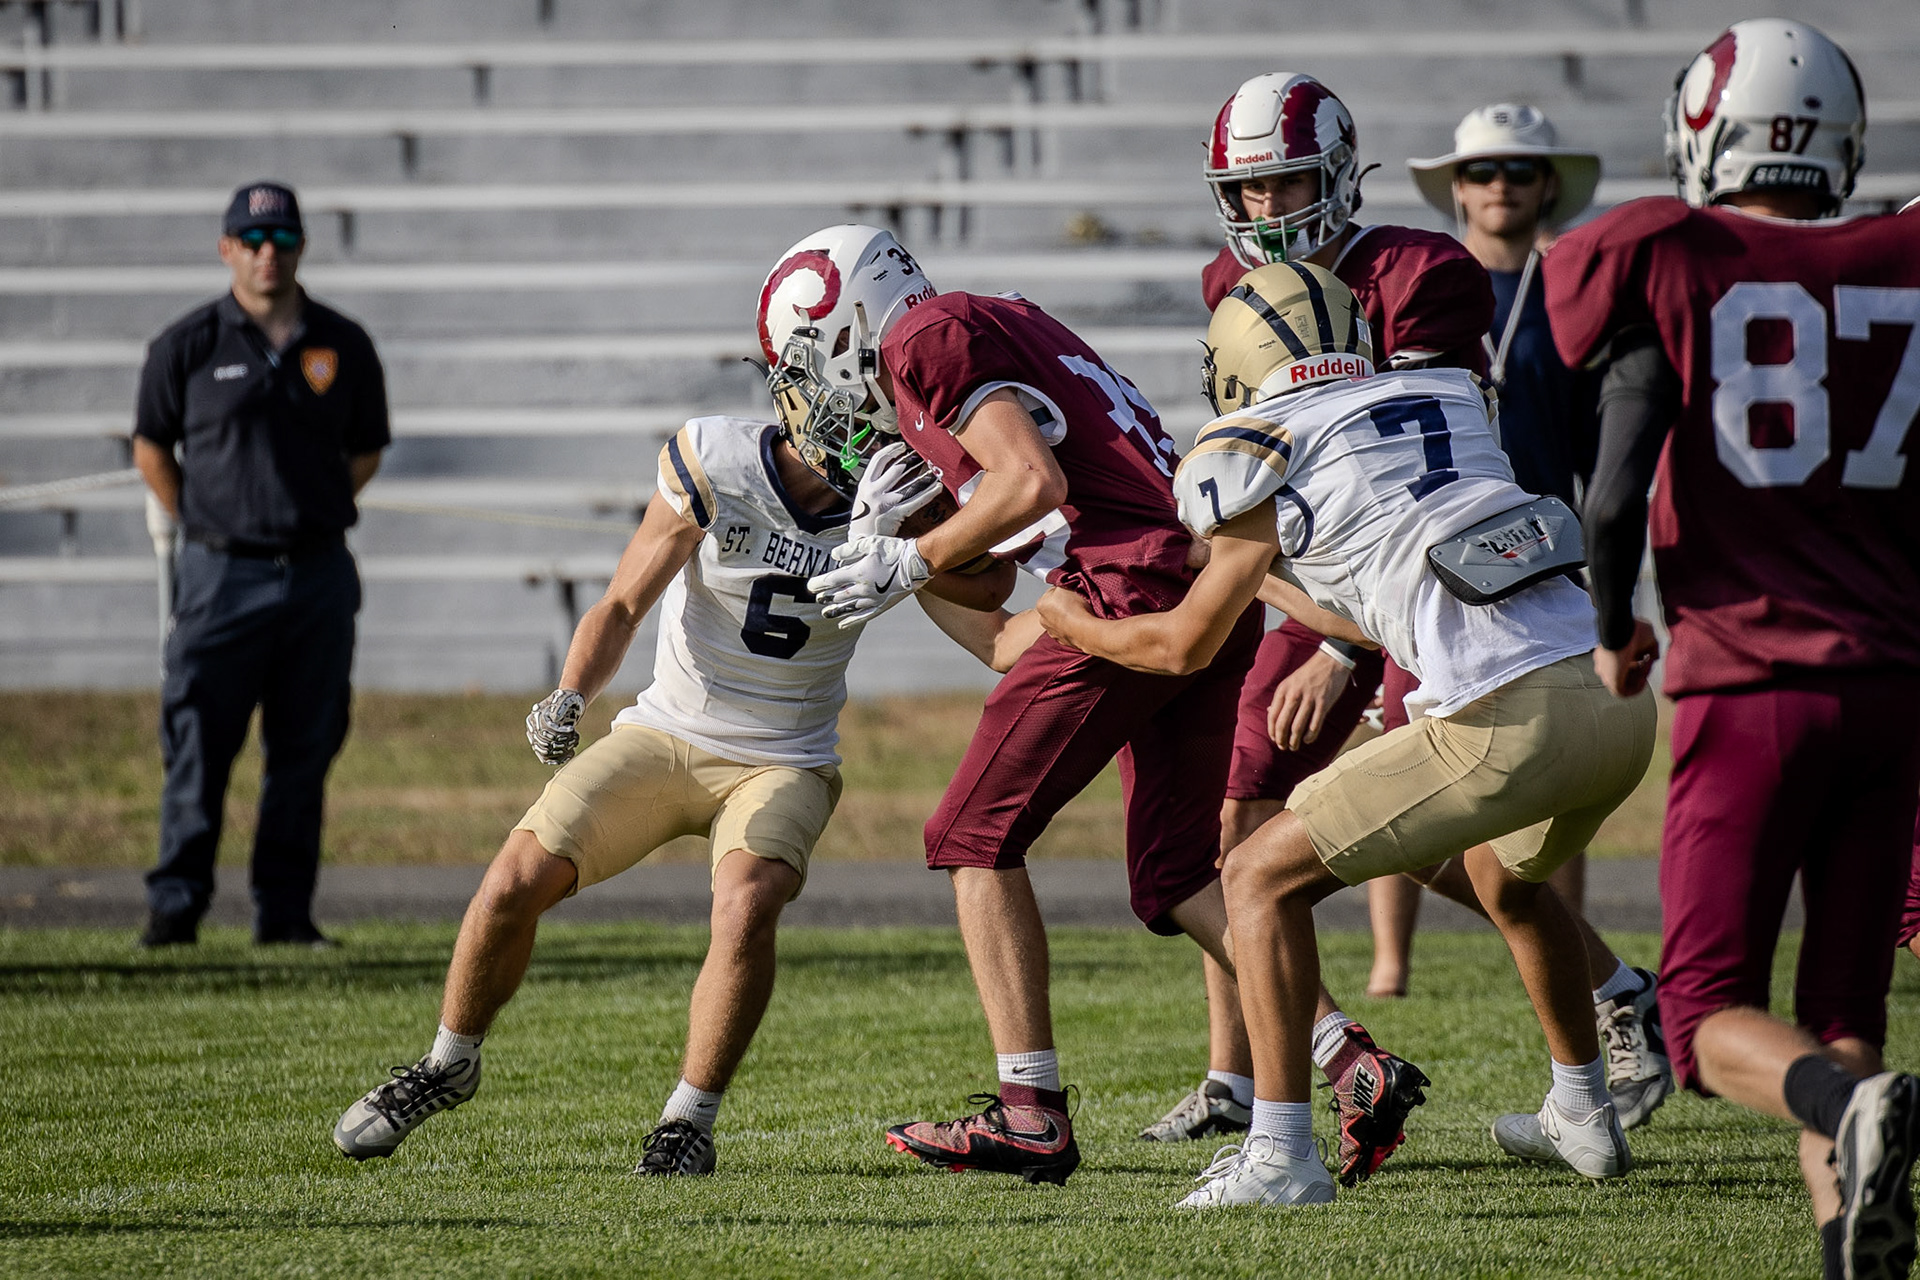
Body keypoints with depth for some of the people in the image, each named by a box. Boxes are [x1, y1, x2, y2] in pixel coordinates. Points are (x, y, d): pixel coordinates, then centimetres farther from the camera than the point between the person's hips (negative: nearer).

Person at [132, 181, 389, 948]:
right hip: (222, 574, -2)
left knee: (304, 753, 4)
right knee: (197, 748, -6)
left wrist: (316, 516, 10)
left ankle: (284, 912, 9)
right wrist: (202, 525, 5)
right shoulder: (188, 346, 1)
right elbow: (151, 447, 10)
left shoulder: (342, 346, 7)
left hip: (319, 575, 2)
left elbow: (366, 452, 18)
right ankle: (175, 905, -1)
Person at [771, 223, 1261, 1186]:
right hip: (1219, 596, 9)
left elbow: (1034, 483, -13)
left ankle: (1030, 1114, -4)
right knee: (1173, 879, 13)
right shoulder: (1003, 322, 27)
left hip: (1135, 588, -9)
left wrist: (911, 563, -3)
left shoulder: (929, 339, -1)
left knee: (976, 836, 1)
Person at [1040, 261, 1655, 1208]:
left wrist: (1075, 627, 36)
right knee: (1506, 875, 38)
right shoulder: (1447, 399, 23)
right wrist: (1270, 579, 48)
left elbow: (1186, 645, 17)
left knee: (1262, 878, 5)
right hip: (1617, 701, 7)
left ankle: (1280, 1154, -2)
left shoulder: (1266, 456, 5)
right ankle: (1584, 1119, 45)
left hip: (1510, 721, -7)